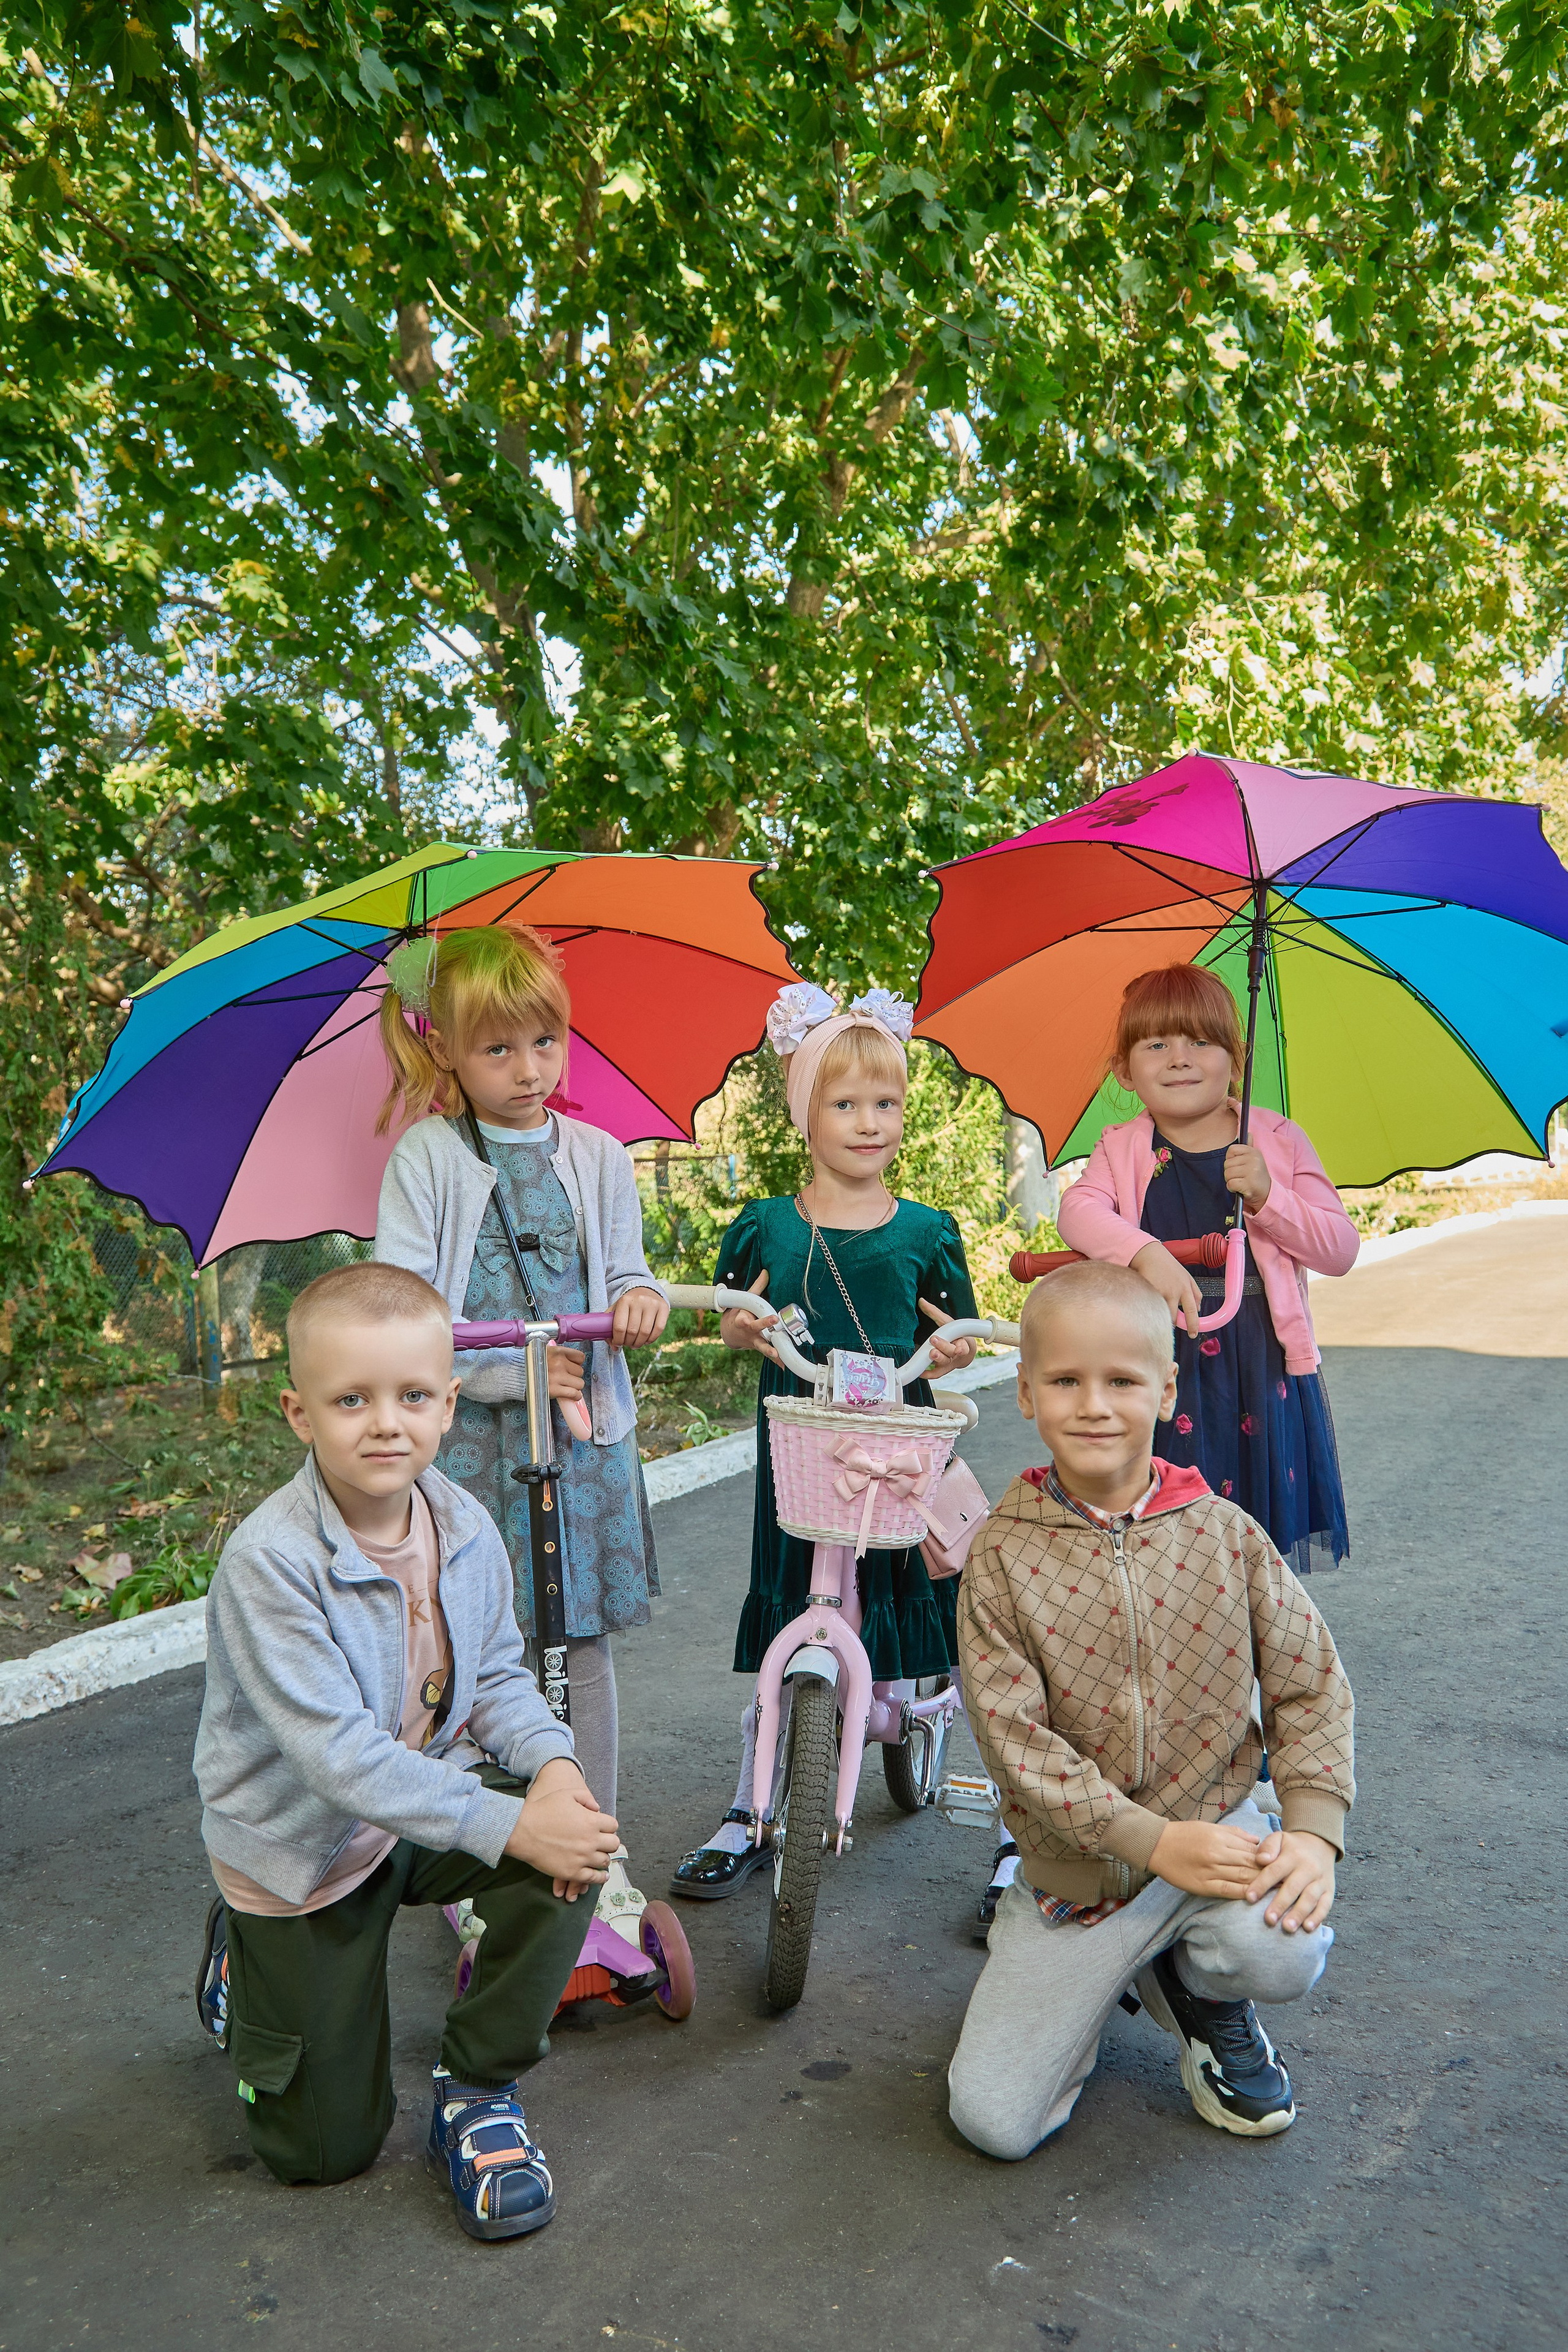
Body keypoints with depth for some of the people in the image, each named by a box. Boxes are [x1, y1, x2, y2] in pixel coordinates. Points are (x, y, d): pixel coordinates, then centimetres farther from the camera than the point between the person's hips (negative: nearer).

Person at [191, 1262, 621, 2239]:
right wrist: (507, 1824, -36)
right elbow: (339, 1757, -32)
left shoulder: (466, 1526, -11)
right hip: (304, 1847, -4)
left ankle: (479, 2092, -1)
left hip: (430, 1798, 4)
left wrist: (554, 1762, -22)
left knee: (577, 1834, -25)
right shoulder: (269, 1561, -30)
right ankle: (242, 1962, 37)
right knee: (326, 2148, 7)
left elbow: (497, 1675, 0)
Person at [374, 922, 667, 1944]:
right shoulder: (426, 1158, -4)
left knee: (586, 1640, 9)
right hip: (469, 1437, -2)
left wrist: (646, 1300, -10)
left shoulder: (599, 1158, 6)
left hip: (587, 1434, 3)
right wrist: (514, 1373, -15)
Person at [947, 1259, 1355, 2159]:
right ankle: (1113, 1977, 25)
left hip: (1221, 1822, 1)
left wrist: (1313, 1828, -17)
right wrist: (1153, 1841, -21)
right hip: (1079, 1864, 0)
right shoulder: (1003, 1556, -11)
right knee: (993, 2118, -5)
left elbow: (1311, 1687, -2)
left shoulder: (1227, 1534, -5)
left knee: (1282, 1954, -33)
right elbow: (1014, 1736, -15)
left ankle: (1203, 1992, 7)